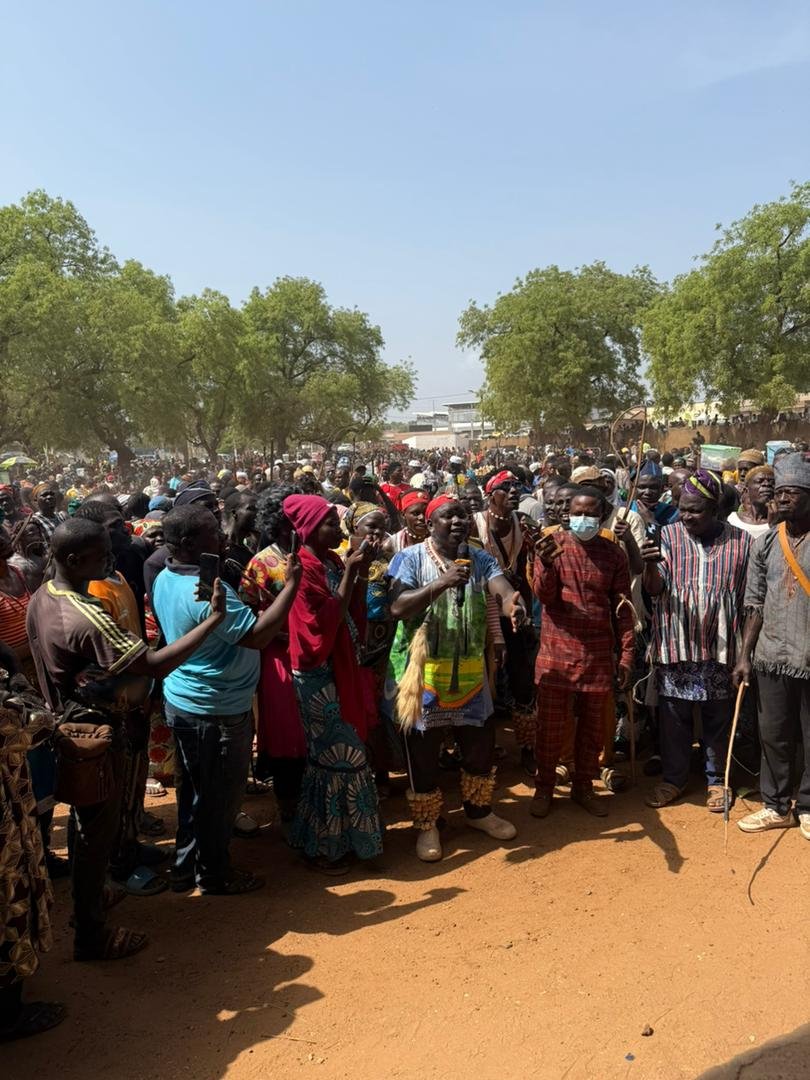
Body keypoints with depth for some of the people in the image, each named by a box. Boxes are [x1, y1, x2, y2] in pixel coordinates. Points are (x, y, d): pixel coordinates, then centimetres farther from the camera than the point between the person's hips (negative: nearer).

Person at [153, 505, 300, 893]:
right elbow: (258, 635, -31)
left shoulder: (165, 579, 2)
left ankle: (186, 867, 38)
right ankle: (214, 874, 27)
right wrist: (292, 584, -26)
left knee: (195, 790, 23)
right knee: (221, 796, 10)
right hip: (217, 710, -9)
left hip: (183, 701, 9)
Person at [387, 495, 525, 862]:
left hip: (470, 671, 4)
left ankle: (478, 810, 39)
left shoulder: (480, 559, 3)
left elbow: (501, 587, -17)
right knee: (424, 752, 8)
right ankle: (427, 823, 28)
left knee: (481, 745, 15)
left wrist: (511, 602, -41)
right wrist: (441, 583, -32)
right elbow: (398, 608, -21)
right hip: (424, 671, -4)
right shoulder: (410, 558, -8)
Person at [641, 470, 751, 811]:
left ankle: (716, 779, 31)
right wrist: (650, 565, -29)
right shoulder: (669, 535, -1)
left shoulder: (741, 542, -1)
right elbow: (655, 589, -7)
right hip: (675, 646, 0)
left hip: (721, 648, 0)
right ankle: (674, 778, 26)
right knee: (673, 717, 10)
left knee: (718, 718, 13)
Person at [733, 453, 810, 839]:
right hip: (772, 657, 3)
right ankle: (776, 806, 27)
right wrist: (745, 655, 2)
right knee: (773, 735, 12)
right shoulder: (765, 544, 3)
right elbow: (755, 605, 6)